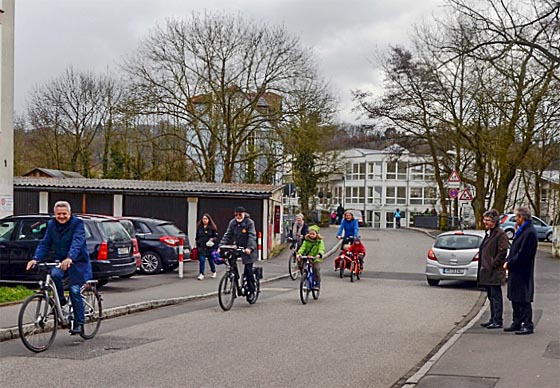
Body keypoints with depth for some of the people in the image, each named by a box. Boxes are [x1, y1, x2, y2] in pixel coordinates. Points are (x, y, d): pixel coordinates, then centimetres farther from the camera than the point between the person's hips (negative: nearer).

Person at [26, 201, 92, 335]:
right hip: (59, 260, 4)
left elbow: (77, 242, -28)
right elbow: (44, 244, 0)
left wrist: (70, 258, -45)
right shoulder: (51, 225, 4)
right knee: (54, 274, -29)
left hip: (77, 261, -4)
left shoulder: (77, 223, -14)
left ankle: (79, 324, 0)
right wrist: (36, 259, -18)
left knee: (75, 291, -11)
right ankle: (61, 300, -4)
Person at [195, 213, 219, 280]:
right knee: (201, 260, -8)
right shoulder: (199, 227, 7)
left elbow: (216, 237, -1)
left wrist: (213, 239, -19)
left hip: (210, 247, -2)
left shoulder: (212, 227, -3)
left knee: (211, 260, 10)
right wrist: (196, 241, 13)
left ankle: (214, 272, 32)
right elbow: (197, 236, 19)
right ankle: (201, 274, -2)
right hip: (201, 247, 2)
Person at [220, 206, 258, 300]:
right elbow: (227, 235, 1)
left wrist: (249, 248, -35)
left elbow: (252, 236, -20)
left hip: (248, 250, -5)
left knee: (248, 270, -7)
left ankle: (251, 291, 4)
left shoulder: (249, 222, -11)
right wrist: (221, 246, -13)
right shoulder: (232, 223, 4)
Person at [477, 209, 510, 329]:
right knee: (491, 296, 13)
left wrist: (493, 265, -16)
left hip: (495, 272, -9)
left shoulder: (500, 234, -11)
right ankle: (493, 319, 19)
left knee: (496, 296, -6)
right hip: (487, 271, 9)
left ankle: (497, 321, -3)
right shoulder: (488, 233, 18)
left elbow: (502, 252, -17)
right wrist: (482, 267, 15)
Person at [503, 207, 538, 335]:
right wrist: (507, 261, 4)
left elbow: (522, 254, -21)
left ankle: (527, 325, -1)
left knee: (523, 300, -6)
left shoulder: (529, 233, -18)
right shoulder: (521, 231, 15)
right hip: (516, 271, 10)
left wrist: (509, 264, -12)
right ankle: (517, 323, 23)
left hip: (522, 272, -10)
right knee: (515, 299, 15)